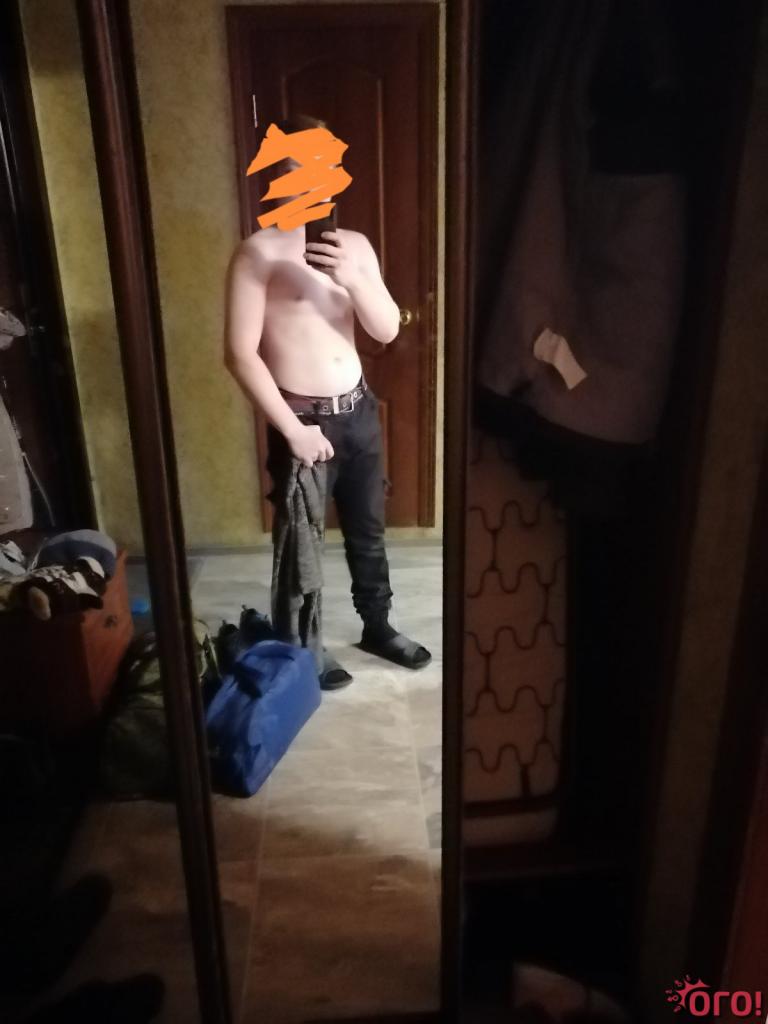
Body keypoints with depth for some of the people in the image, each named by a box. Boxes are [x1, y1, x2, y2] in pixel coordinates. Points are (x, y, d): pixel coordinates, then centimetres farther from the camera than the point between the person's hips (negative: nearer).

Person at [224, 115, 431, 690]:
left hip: (359, 409, 6)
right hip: (302, 419, -5)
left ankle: (377, 627, 39)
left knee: (368, 530, 19)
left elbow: (388, 330, -2)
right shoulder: (258, 253, -12)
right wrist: (293, 428, -18)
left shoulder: (353, 245, 5)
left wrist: (354, 279, -21)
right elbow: (240, 353, -16)